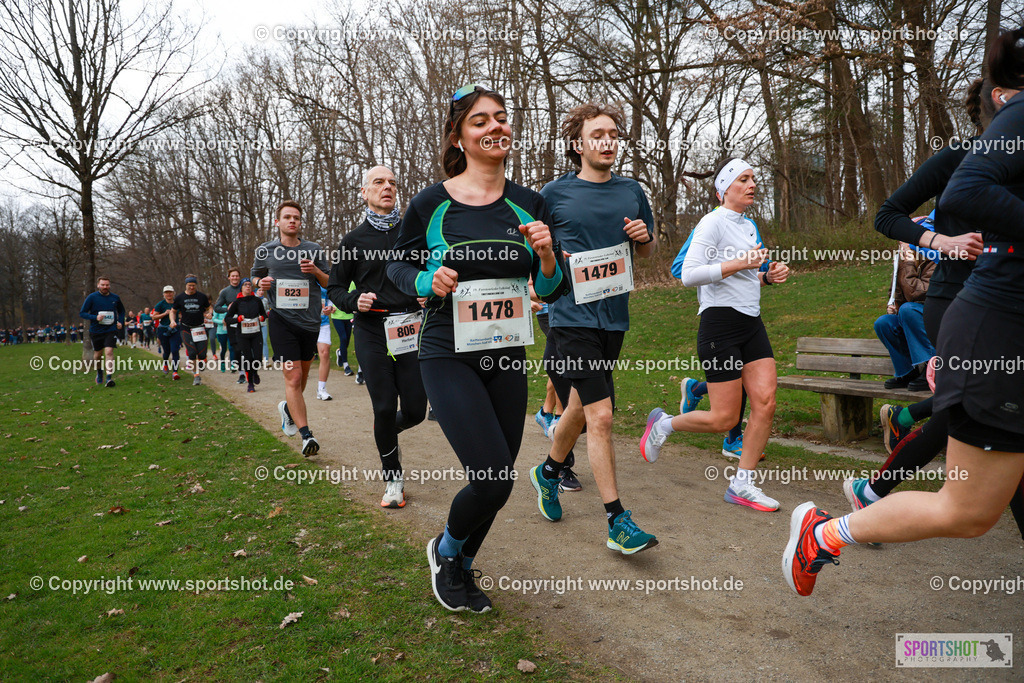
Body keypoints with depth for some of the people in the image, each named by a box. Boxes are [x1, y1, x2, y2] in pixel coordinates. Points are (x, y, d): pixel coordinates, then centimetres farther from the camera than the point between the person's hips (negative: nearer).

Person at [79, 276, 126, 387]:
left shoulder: (115, 298, 3)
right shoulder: (92, 297, -5)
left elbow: (121, 310, 22)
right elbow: (82, 313, -5)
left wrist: (121, 322, 6)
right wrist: (95, 318, -21)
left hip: (111, 330, 0)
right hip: (96, 331, 0)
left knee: (109, 352, -16)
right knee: (98, 354, 13)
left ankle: (109, 378, -18)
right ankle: (99, 373, 40)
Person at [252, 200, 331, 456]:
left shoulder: (314, 250, 7)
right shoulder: (264, 251, 5)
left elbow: (328, 283, 12)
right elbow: (255, 276, 18)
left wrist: (316, 271, -9)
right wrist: (261, 282, -5)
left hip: (310, 320, 3)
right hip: (281, 319, -3)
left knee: (302, 376, 17)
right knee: (293, 377, -13)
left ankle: (288, 408, 47)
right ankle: (306, 435, -13)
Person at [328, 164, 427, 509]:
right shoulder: (354, 239, 7)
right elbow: (335, 288, 12)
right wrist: (354, 301, -9)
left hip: (411, 331, 1)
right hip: (372, 333, -1)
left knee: (415, 410, 1)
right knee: (384, 408, -3)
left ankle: (387, 434, 38)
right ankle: (393, 479, 18)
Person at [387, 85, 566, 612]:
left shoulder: (529, 205, 3)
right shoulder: (431, 204, -6)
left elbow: (551, 292, 8)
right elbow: (398, 266, 7)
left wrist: (547, 256, -13)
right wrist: (430, 281, -13)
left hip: (507, 357, 4)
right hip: (448, 356, -4)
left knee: (498, 478, 10)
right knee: (492, 478, -14)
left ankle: (460, 569, 38)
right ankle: (445, 549, 20)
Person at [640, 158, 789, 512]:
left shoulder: (749, 226, 18)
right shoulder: (713, 222, -8)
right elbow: (689, 275, -18)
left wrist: (767, 276, 9)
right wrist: (739, 263, -20)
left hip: (752, 323, 8)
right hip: (720, 323, -8)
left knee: (765, 402, -4)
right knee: (725, 419, -6)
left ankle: (742, 484, 7)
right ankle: (663, 423, 20)